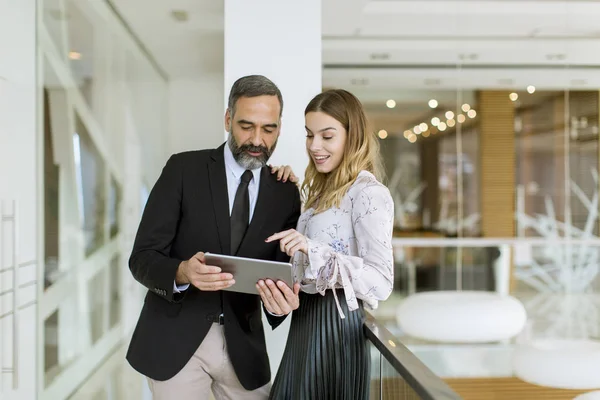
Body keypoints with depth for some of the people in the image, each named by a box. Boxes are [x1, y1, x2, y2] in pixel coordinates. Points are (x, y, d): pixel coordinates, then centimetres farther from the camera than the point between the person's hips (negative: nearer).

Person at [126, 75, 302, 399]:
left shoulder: (286, 194, 2)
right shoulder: (183, 169, -7)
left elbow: (283, 273, -1)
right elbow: (142, 258, -10)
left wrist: (283, 301, -24)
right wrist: (182, 273, -30)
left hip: (243, 346, 3)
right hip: (175, 339, -2)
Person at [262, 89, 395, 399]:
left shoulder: (369, 194, -15)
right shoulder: (322, 190, 13)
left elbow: (381, 283, -23)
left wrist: (314, 250, -32)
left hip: (335, 325, -8)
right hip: (304, 322, 9)